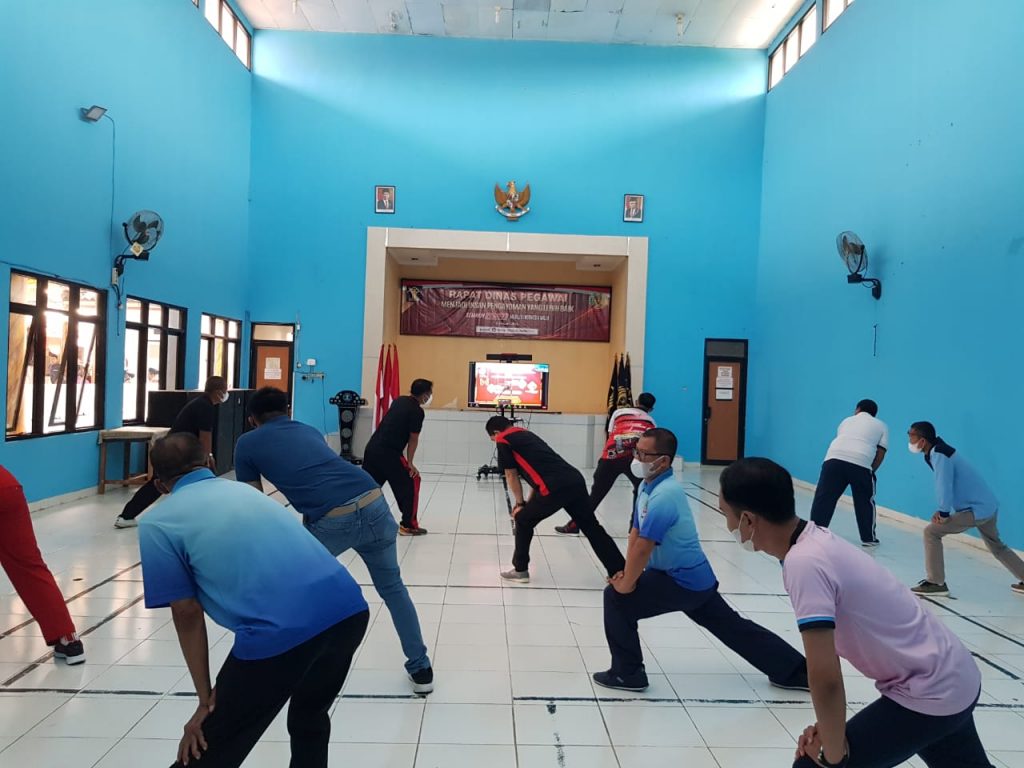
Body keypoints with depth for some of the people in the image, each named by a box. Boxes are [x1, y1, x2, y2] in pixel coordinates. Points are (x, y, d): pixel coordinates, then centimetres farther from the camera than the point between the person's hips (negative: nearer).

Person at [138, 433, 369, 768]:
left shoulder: (157, 523, 11)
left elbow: (187, 614, 7)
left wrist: (206, 699, 15)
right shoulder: (245, 488, 28)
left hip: (280, 633, -6)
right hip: (349, 607, 7)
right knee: (310, 719, 33)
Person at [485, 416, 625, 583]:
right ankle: (621, 572, 17)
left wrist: (519, 504, 22)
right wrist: (529, 503, 31)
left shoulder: (503, 440, 9)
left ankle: (520, 570, 23)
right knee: (592, 528, 15)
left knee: (523, 521, 16)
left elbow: (511, 476, 10)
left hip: (556, 487, -7)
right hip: (575, 479, 7)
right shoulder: (524, 434, 31)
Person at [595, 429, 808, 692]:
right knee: (731, 626, 21)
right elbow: (635, 533, 6)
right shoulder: (647, 485, 2)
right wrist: (626, 573, -2)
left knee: (616, 598, -10)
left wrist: (626, 584, -16)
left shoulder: (663, 496, -28)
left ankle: (627, 674, 3)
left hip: (682, 581, -10)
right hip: (695, 576, 10)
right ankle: (795, 671, 35)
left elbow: (642, 549, -28)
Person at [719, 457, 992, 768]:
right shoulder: (817, 541, -3)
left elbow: (825, 678, -31)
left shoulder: (803, 562, -30)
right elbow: (828, 646, 5)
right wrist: (827, 727, 4)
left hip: (928, 694, -9)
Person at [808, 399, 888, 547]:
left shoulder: (847, 420, 32)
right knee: (865, 502, 16)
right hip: (861, 464, -2)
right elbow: (880, 453, 14)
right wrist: (871, 471, 24)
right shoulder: (881, 426, 25)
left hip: (834, 458, 2)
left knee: (823, 497, 7)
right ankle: (869, 538, 25)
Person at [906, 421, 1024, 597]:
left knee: (931, 532, -9)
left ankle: (936, 583, -4)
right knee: (997, 546, 29)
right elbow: (945, 486, 12)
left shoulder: (939, 455, -22)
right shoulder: (938, 451, 7)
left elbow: (944, 487, -27)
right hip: (989, 505, 10)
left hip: (977, 509, -10)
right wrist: (942, 510, 3)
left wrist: (943, 514, -13)